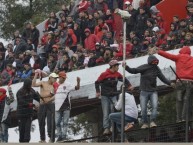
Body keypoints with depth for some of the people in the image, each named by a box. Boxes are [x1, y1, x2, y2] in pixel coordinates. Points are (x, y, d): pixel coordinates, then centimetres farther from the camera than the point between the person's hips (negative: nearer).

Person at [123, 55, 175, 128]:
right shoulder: (144, 67, -9)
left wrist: (170, 83, 4)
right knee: (143, 109, 0)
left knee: (155, 106, -15)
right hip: (144, 91, -2)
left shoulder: (156, 69, 3)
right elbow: (134, 71, -17)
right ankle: (145, 123, 14)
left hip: (153, 91, 2)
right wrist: (126, 67, -33)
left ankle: (152, 122, -12)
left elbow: (162, 77, 12)